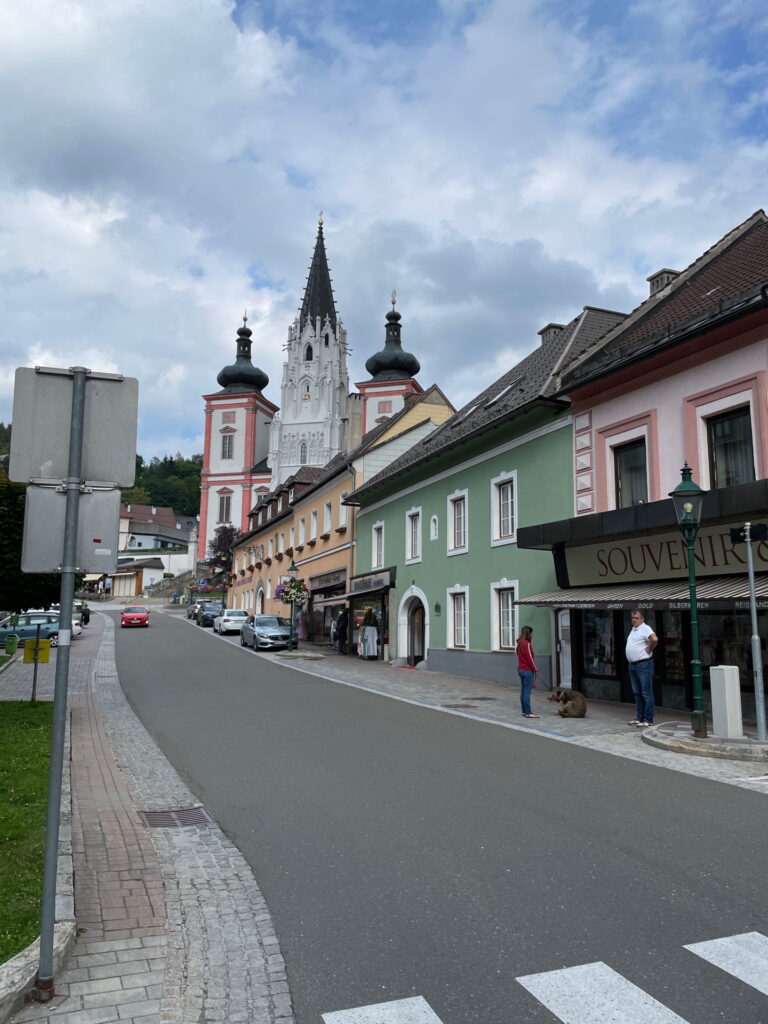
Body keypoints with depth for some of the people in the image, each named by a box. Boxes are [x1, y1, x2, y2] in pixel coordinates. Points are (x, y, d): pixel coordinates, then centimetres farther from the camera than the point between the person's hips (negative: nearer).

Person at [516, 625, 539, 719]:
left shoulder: (519, 643, 11)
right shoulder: (527, 644, -16)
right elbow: (530, 658, -17)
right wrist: (535, 670, -7)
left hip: (520, 669, 9)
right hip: (527, 670, -9)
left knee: (523, 691, 11)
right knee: (527, 691, -7)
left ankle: (524, 711, 16)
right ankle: (528, 712, -6)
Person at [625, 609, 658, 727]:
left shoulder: (645, 629, -12)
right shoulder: (633, 629, 16)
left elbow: (655, 639, -31)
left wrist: (649, 649, -17)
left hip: (643, 664, -10)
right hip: (632, 665, 10)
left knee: (646, 693, -5)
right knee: (637, 693, 13)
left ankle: (648, 720, -3)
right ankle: (639, 718, 20)